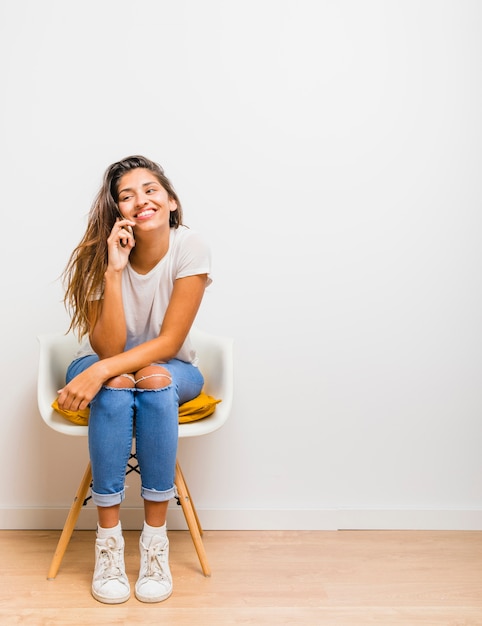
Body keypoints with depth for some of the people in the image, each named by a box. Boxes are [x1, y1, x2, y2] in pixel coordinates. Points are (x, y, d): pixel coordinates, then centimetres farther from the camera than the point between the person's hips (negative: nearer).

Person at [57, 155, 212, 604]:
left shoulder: (190, 248, -19)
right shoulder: (101, 255, -15)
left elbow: (169, 341, -22)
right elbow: (108, 349, -22)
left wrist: (101, 370, -35)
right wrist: (114, 272, -32)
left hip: (170, 370, 0)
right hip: (104, 371, 1)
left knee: (154, 379, -35)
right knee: (115, 386, -34)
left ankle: (155, 538, -25)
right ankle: (108, 538, -24)